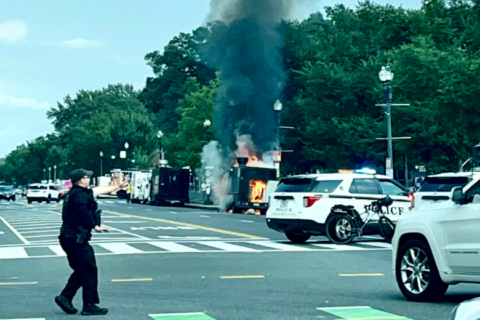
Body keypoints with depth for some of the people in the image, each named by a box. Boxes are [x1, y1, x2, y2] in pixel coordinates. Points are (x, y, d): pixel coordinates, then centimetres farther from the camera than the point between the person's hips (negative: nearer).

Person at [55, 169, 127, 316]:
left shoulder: (75, 193, 18)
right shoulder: (80, 195, -14)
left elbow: (100, 190, 25)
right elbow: (84, 213, -28)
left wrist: (118, 186, 31)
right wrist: (95, 226, -16)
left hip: (69, 237, 10)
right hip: (76, 238, -10)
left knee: (81, 271, 17)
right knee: (90, 270, -3)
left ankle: (65, 297, 12)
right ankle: (89, 306, 1)